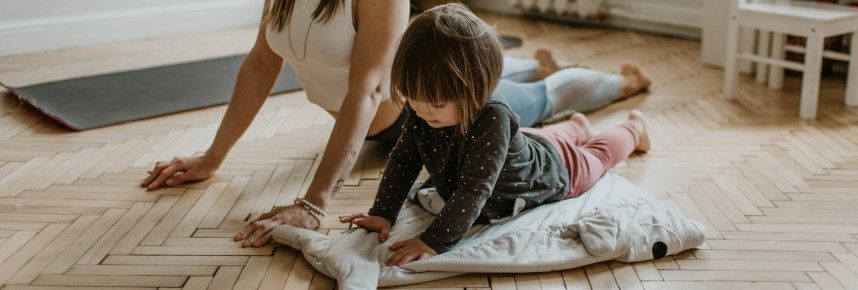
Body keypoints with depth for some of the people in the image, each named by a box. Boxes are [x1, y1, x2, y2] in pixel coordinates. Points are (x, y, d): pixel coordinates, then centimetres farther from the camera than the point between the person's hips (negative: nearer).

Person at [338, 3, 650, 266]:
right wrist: (381, 214, -29)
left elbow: (474, 190, -50)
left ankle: (633, 128, 57)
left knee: (595, 156, 28)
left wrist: (434, 241, -54)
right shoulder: (424, 106, -31)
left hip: (553, 168, -4)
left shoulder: (492, 117, -50)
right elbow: (403, 159, -21)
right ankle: (576, 127, 67)